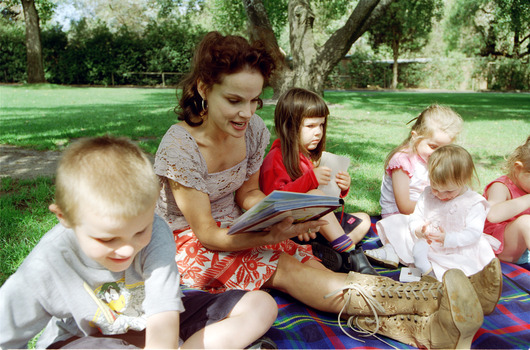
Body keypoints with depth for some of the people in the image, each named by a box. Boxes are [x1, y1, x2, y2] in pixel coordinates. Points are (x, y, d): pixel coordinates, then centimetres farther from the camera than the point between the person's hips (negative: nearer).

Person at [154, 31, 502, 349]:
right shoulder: (179, 148, -25)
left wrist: (283, 218, -16)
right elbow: (207, 233, -23)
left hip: (237, 227, 6)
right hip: (191, 244, -5)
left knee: (310, 265, -23)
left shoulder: (253, 129, -8)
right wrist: (271, 236, -38)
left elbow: (248, 194, 5)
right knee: (283, 269, -31)